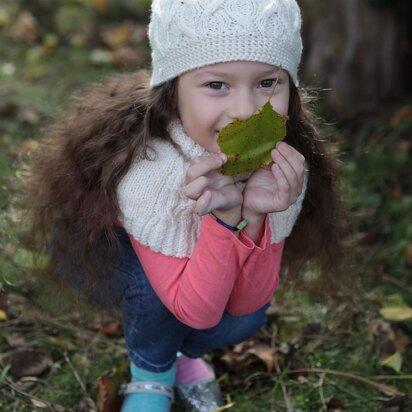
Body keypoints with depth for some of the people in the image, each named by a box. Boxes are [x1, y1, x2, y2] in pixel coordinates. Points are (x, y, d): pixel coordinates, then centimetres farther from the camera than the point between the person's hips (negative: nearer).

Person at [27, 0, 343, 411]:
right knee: (154, 286, -33)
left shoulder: (281, 161, -27)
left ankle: (179, 352, 13)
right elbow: (196, 310, -35)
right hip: (98, 246, -3)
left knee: (247, 318, -21)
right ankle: (150, 371, 1)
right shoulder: (144, 166, -40)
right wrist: (224, 218, -51)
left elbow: (244, 302, -25)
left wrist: (254, 216, -43)